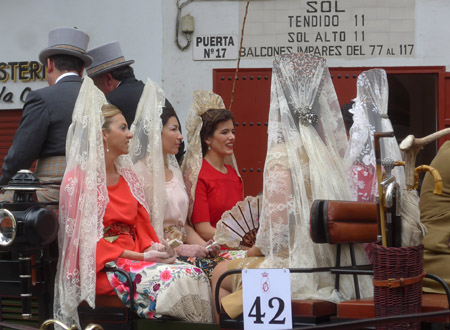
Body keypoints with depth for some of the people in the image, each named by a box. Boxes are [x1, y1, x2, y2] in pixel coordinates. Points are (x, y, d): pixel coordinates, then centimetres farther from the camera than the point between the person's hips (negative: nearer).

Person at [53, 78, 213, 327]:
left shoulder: (127, 175, 19)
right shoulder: (79, 179, -3)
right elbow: (87, 240, -9)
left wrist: (155, 249, -6)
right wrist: (141, 257, -15)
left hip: (136, 257, 7)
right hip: (103, 267, -7)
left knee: (195, 275, -23)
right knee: (175, 279, -30)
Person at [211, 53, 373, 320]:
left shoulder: (282, 156, -17)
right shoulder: (328, 151, 1)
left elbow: (276, 228, -16)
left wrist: (257, 249, 1)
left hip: (297, 271, -7)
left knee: (221, 273, 19)